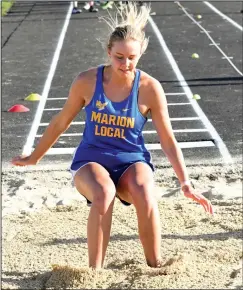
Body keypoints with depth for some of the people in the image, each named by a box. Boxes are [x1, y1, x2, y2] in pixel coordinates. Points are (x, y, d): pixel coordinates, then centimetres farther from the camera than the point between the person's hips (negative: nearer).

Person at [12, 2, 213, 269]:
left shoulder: (149, 88, -11)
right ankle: (94, 272, -23)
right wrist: (35, 157, 18)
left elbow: (168, 141, -3)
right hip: (91, 160, 0)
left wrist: (186, 183, -9)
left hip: (131, 160, 0)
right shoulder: (87, 81, -9)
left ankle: (156, 269, -15)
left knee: (145, 195, -34)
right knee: (104, 194, -36)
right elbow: (60, 122, 7)